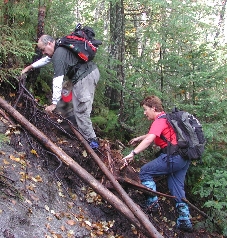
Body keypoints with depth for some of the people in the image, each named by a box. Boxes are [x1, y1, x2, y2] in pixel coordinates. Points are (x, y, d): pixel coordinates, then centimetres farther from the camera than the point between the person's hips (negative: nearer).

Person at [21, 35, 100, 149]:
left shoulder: (59, 54, -14)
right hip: (93, 71, 10)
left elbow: (58, 81, -18)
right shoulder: (60, 47, 17)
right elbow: (47, 59, 37)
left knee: (80, 110, -4)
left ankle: (91, 140, 0)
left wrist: (54, 104, -15)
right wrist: (30, 67, 42)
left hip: (84, 78, -10)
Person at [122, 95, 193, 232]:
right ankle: (185, 221, 15)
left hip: (174, 157, -10)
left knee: (145, 172, 3)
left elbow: (150, 139, -27)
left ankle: (153, 203, 5)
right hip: (185, 157, 10)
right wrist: (139, 138, 41)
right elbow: (155, 134, 37)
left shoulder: (160, 120, -10)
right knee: (177, 186, 16)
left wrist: (133, 153, -30)